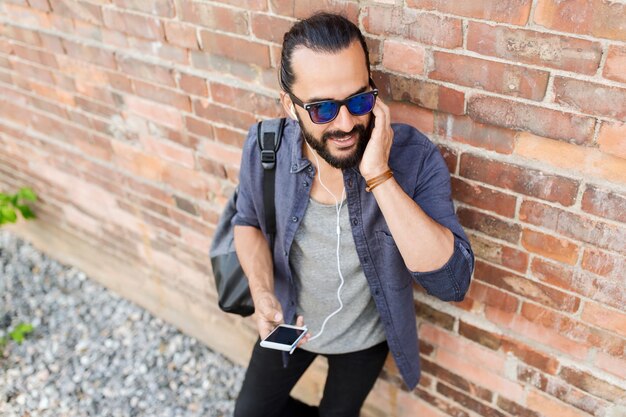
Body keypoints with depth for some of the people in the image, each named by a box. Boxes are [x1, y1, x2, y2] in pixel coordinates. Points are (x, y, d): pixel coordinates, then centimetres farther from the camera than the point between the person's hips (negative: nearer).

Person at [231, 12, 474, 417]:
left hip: (365, 336, -1)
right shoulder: (263, 149, -23)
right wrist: (263, 293, -20)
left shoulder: (415, 157, -30)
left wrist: (379, 176, -45)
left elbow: (452, 282, -39)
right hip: (291, 323, 2)